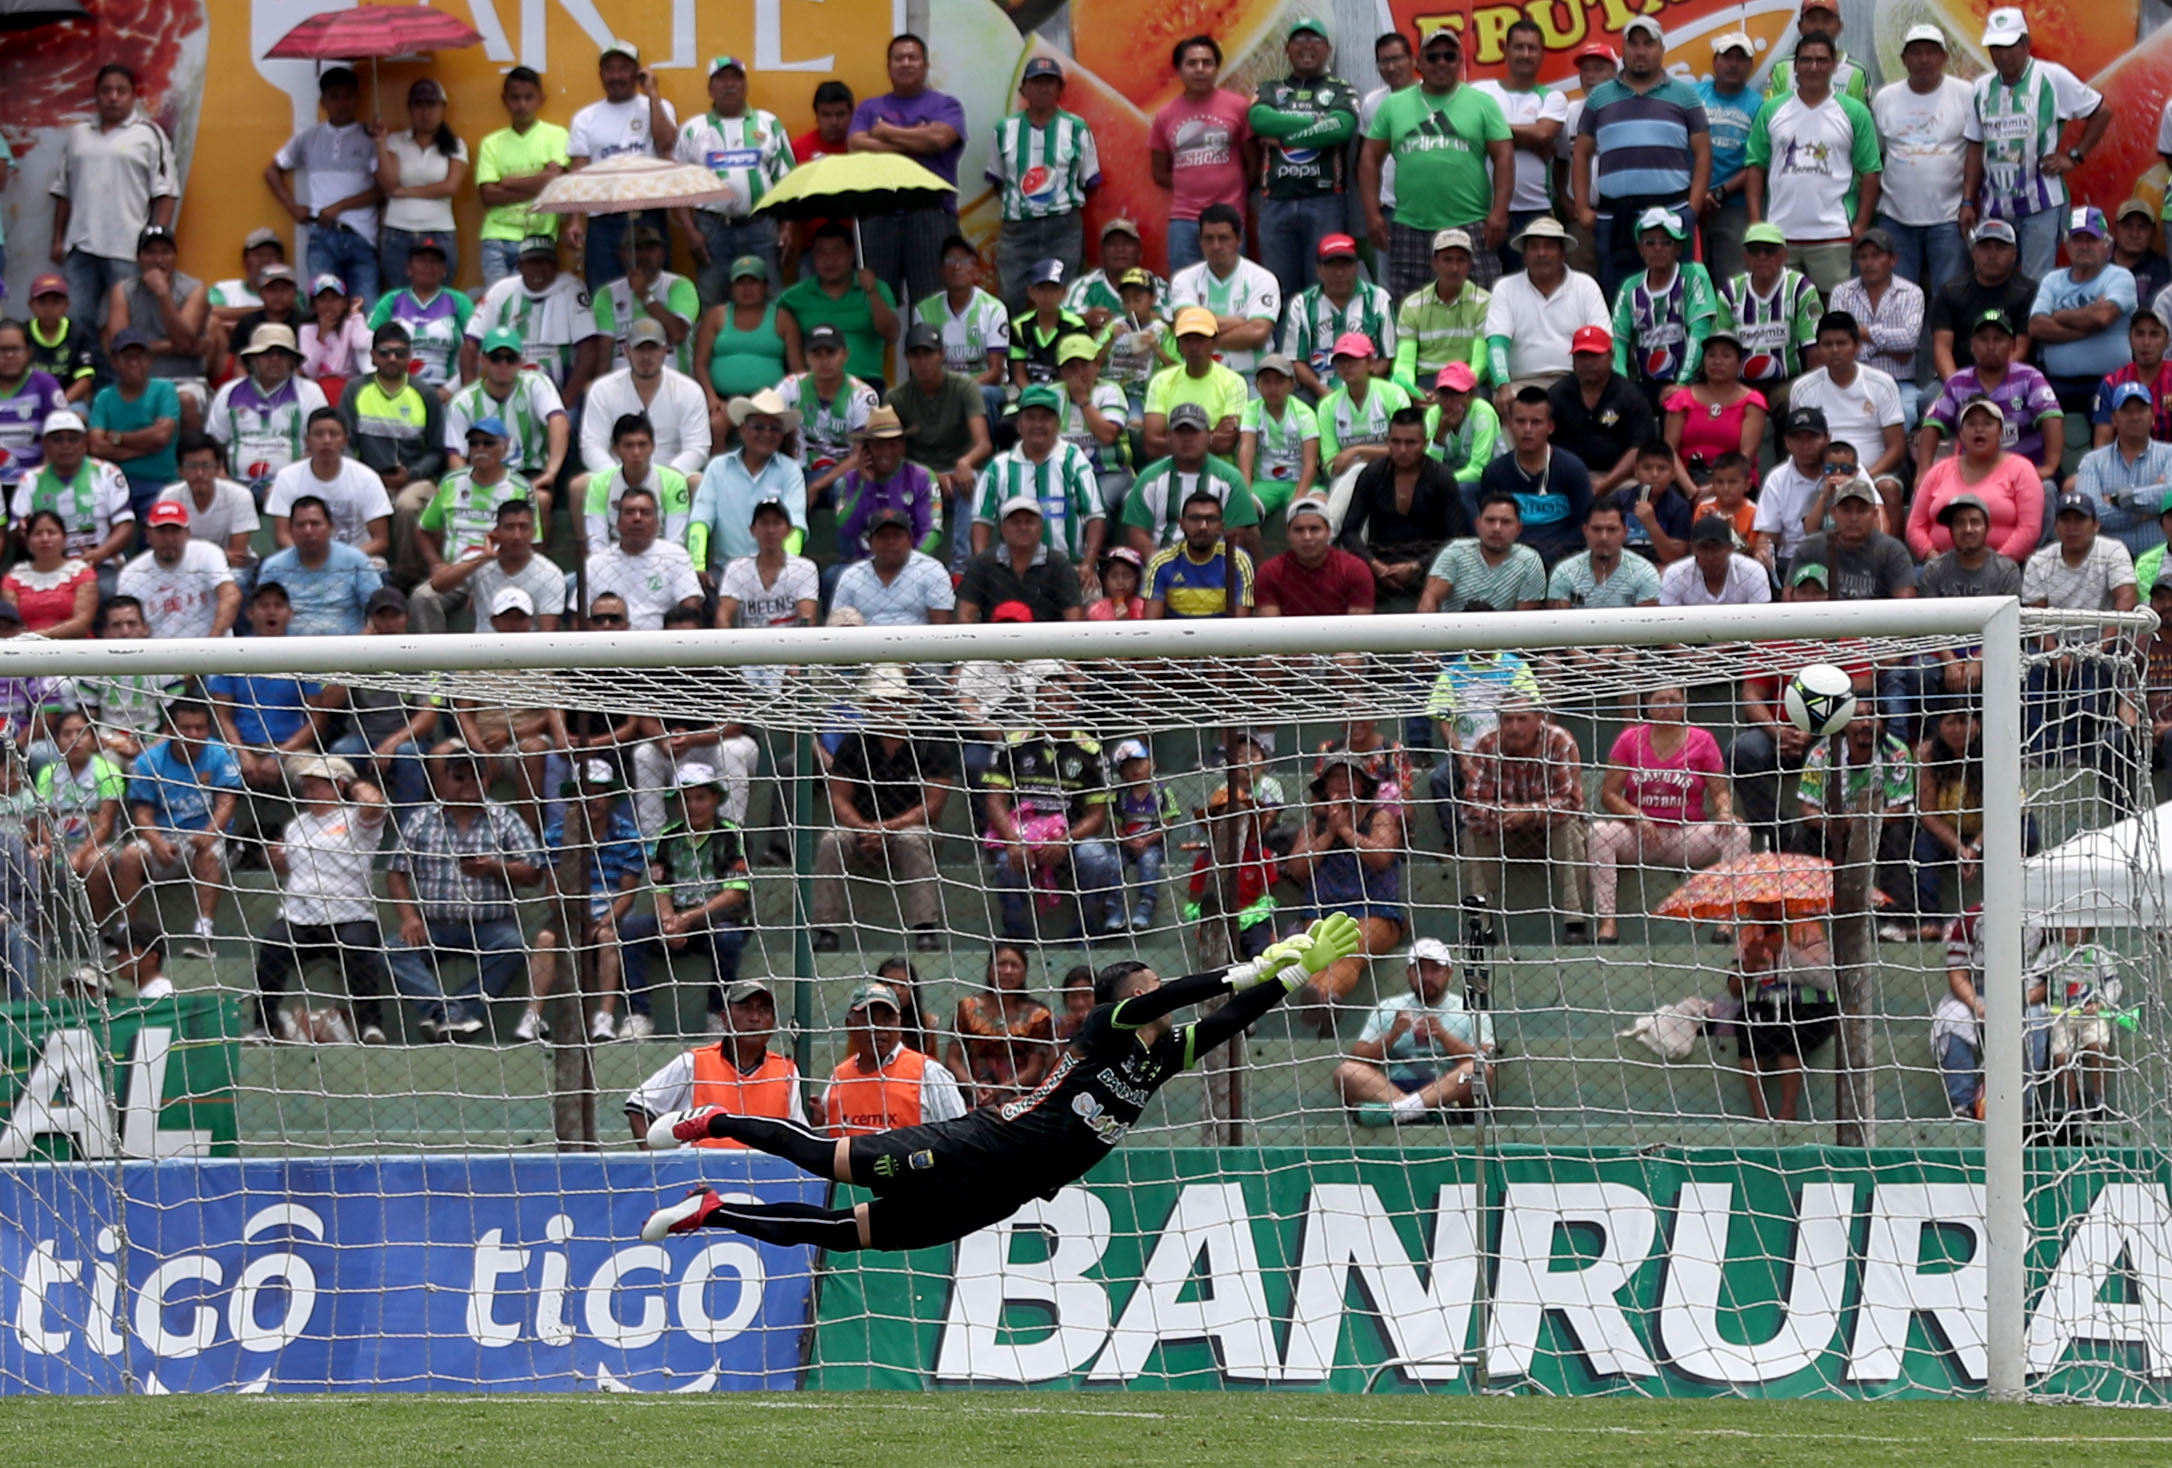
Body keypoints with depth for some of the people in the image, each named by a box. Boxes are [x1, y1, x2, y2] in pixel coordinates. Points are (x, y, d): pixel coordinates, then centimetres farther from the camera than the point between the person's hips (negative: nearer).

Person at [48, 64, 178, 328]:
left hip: (127, 249, -4)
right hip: (80, 247, 4)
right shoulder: (78, 135, 17)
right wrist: (58, 240, 13)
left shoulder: (149, 135, 3)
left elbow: (166, 193, -1)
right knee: (75, 322, 0)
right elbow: (62, 191, 20)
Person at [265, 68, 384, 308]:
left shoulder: (369, 137, 6)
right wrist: (292, 207, 11)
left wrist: (339, 207, -7)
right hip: (322, 235, 2)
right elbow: (272, 171, 25)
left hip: (360, 236, -2)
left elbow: (384, 188, -2)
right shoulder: (308, 138, 14)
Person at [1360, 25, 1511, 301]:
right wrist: (1372, 214, 2)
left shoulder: (1482, 103, 8)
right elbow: (1370, 159, 12)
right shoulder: (1393, 105, 13)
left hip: (1470, 226, -2)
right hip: (1409, 230, 2)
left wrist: (1499, 213, -7)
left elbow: (1504, 157, 3)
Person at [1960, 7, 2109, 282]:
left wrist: (2073, 156, -4)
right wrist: (1968, 202, 9)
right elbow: (1976, 149, 15)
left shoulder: (2052, 78, -3)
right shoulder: (1983, 87, 12)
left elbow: (2101, 113, 3)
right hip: (1995, 206, 5)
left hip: (2042, 207, -5)